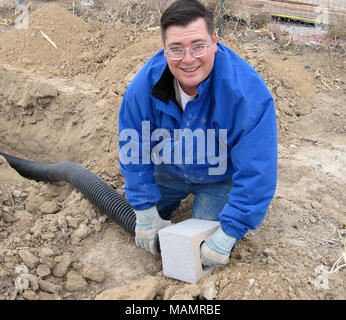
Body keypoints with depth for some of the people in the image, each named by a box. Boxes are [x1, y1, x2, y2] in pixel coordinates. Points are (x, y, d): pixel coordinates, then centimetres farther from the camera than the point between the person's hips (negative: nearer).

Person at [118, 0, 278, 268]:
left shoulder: (248, 93, -37)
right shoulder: (145, 84, -25)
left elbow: (256, 174, -32)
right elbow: (134, 152, -11)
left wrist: (228, 234, -30)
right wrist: (145, 211, -11)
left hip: (220, 178, -3)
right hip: (168, 169, 4)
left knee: (206, 258, -6)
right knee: (144, 229, 13)